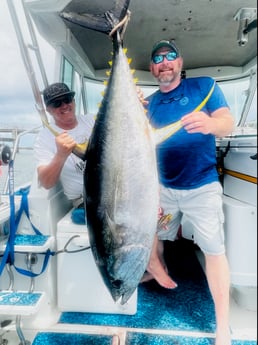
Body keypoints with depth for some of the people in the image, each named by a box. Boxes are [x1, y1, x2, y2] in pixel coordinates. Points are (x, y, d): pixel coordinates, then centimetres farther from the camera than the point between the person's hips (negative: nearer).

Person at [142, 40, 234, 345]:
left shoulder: (205, 86, -1)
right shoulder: (149, 102, 8)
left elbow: (228, 123, -15)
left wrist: (210, 123, -36)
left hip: (201, 187, -3)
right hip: (162, 186, 4)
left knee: (214, 250, 0)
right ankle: (158, 271, 48)